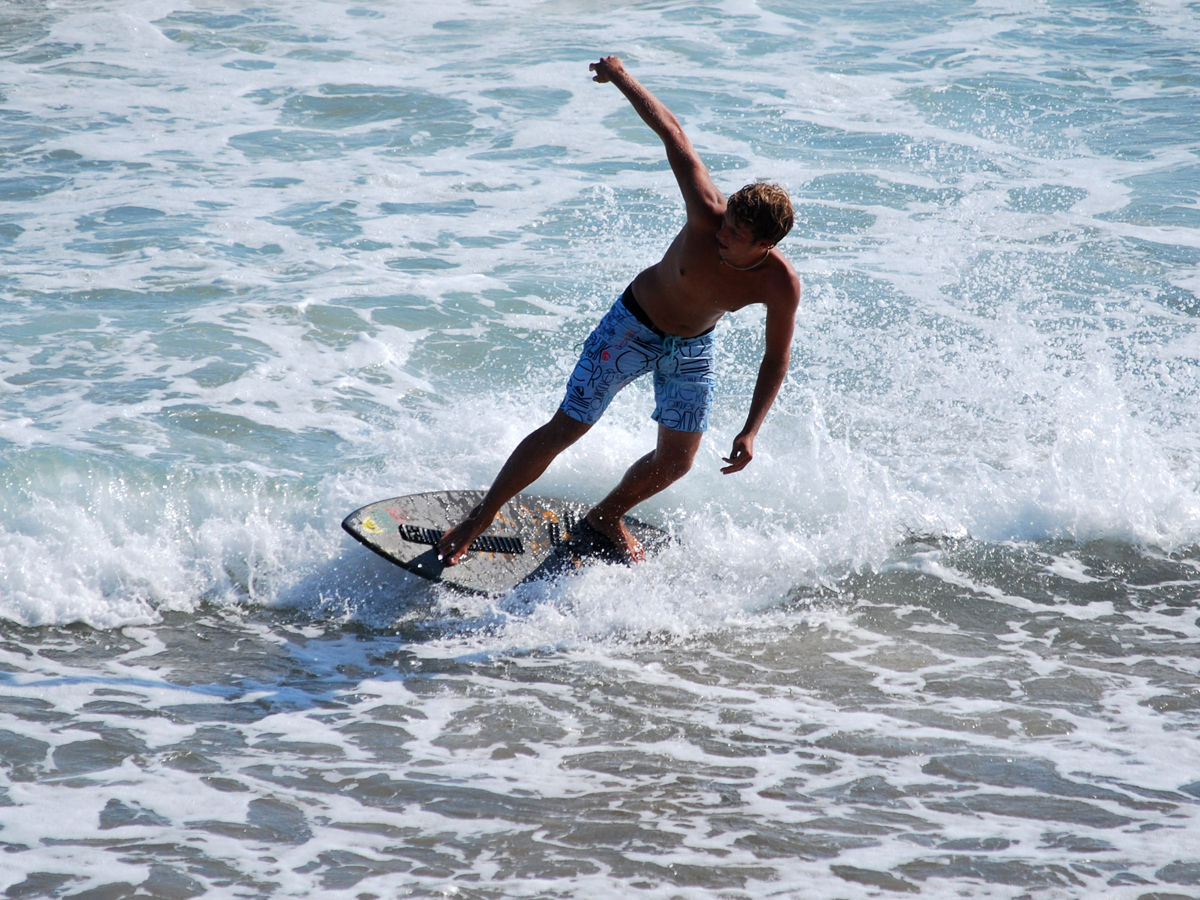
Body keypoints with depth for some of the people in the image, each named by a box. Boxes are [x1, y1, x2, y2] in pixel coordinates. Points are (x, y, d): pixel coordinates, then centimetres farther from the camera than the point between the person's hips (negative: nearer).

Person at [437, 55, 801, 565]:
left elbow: (775, 359, -13)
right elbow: (672, 132, -26)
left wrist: (751, 431, -20)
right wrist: (621, 77, -19)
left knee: (675, 462, 4)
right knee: (563, 430, -3)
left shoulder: (780, 284, -28)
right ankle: (475, 523, 7)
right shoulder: (708, 217, -35)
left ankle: (605, 520, 34)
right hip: (634, 325, -2)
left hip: (692, 348, 3)